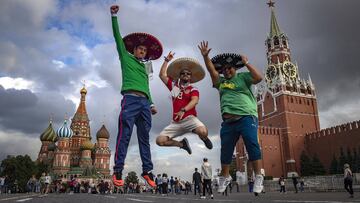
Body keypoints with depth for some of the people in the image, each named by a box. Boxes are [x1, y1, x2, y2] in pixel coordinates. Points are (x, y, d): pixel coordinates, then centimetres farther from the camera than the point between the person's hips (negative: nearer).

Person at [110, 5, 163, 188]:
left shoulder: (144, 68, 30)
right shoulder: (126, 57, 19)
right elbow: (118, 37, 13)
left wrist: (151, 104, 12)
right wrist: (114, 16, 8)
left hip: (144, 102, 5)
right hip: (130, 99, -5)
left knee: (144, 137, 1)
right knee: (124, 135, -12)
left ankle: (147, 170, 2)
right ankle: (118, 171, -11)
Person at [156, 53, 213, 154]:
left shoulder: (193, 90, 7)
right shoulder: (174, 86, 18)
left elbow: (194, 101, -13)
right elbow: (162, 75, 14)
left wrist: (183, 110, -30)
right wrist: (167, 60, 14)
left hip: (189, 118, -3)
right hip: (176, 122, 4)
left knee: (203, 132, -34)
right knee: (160, 140, -12)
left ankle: (204, 139, 8)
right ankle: (182, 143, 15)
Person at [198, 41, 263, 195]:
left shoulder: (243, 77, 11)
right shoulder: (220, 82, 22)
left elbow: (259, 77, -4)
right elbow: (211, 70, 11)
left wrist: (246, 63, -2)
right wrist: (205, 56, 0)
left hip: (246, 117, -4)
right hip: (228, 121, 5)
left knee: (252, 145, -13)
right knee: (225, 150, 7)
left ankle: (258, 178, -5)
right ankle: (224, 177, 21)